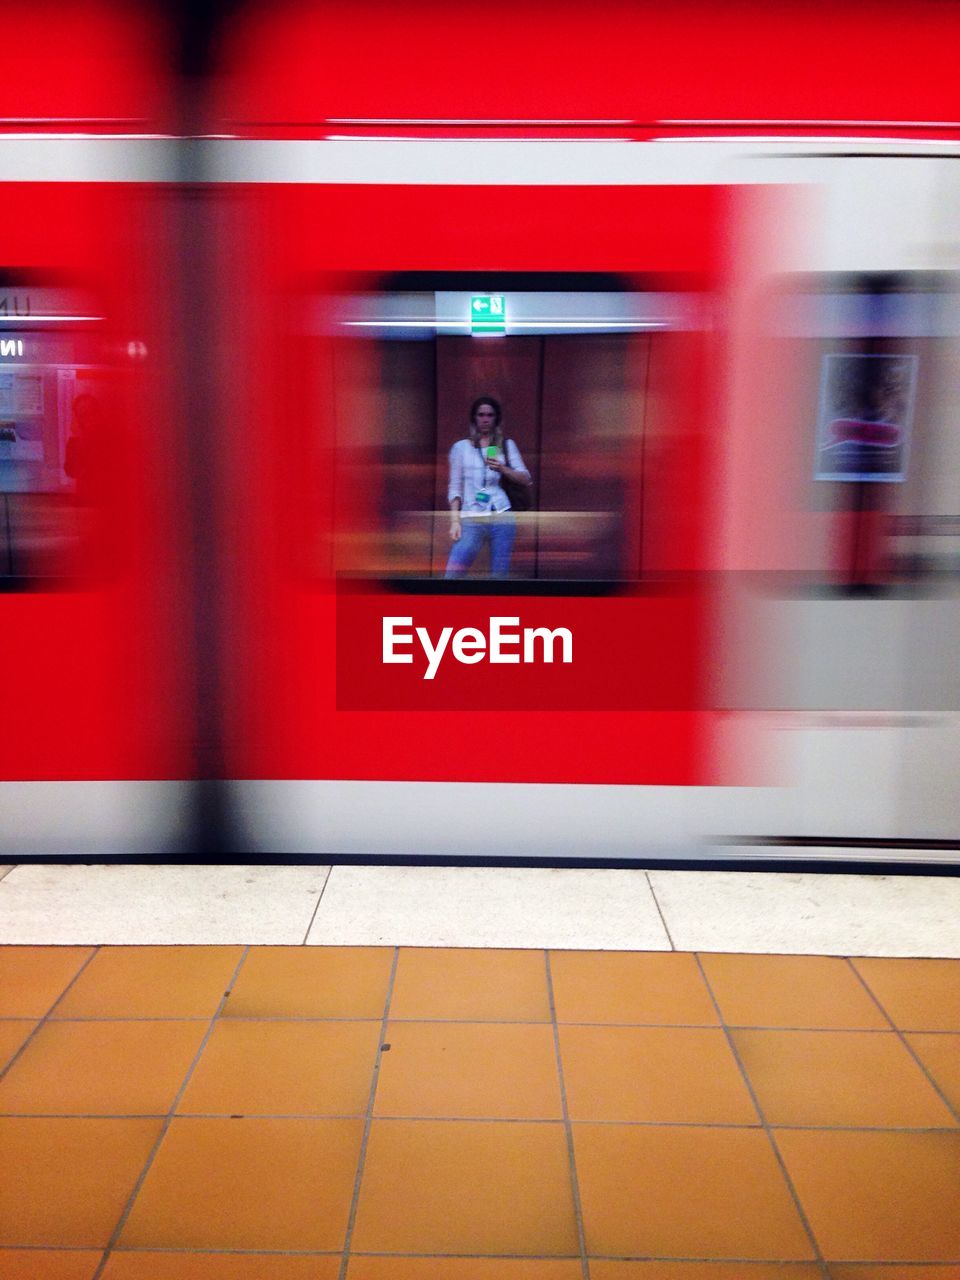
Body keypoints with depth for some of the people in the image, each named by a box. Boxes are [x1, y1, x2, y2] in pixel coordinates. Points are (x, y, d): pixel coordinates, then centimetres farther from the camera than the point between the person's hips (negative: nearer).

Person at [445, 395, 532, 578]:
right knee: (452, 575, -13)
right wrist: (454, 520, -3)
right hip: (472, 519, -1)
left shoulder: (507, 445, 13)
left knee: (499, 576, 1)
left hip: (502, 518, 1)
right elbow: (455, 487, 7)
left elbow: (526, 479, 6)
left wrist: (503, 469, -11)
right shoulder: (461, 447, 11)